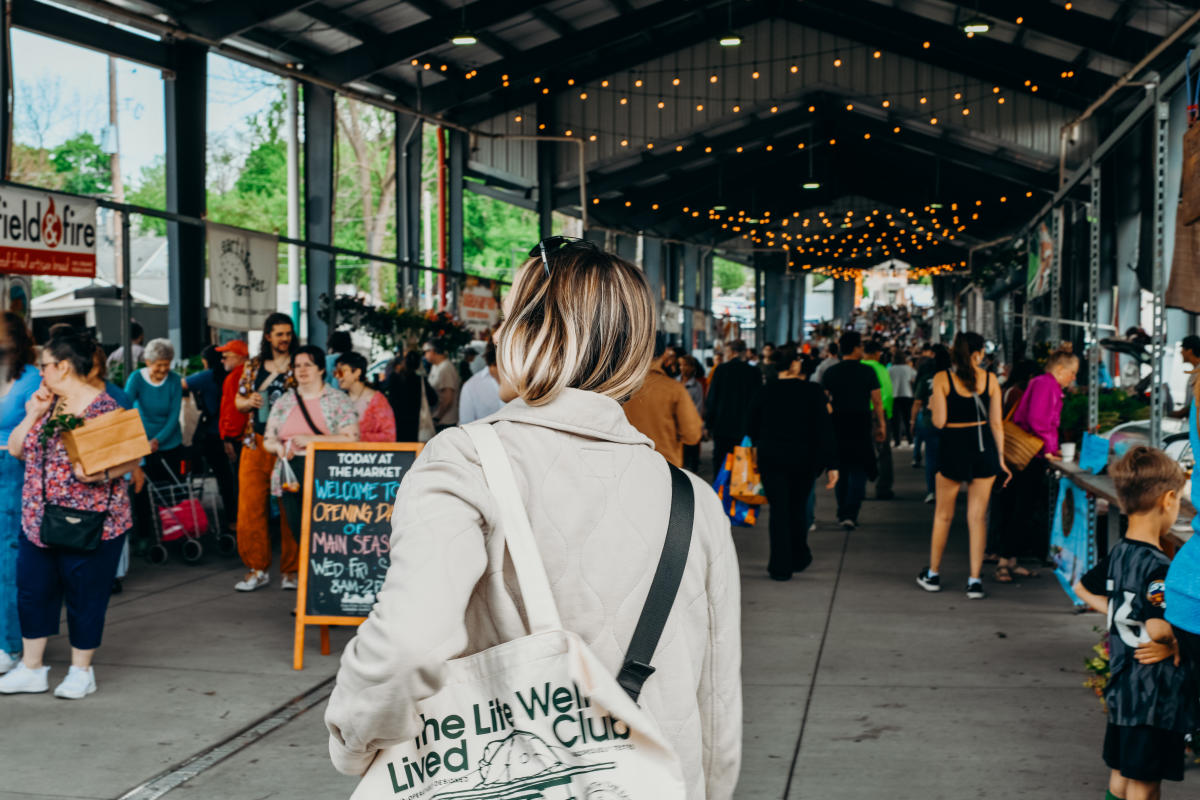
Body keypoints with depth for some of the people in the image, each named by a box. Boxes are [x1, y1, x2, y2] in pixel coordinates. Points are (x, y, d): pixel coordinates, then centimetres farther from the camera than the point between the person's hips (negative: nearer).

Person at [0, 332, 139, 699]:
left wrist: (100, 473, -29)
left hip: (90, 521, -7)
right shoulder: (45, 404, 10)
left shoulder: (102, 407, -12)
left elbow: (130, 458, -13)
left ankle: (81, 672, 18)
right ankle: (31, 669, 25)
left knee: (85, 597, 4)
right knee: (32, 590, 12)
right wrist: (33, 415, -2)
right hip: (39, 519, 7)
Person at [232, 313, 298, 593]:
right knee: (250, 507, 0)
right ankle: (257, 568, 11)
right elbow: (238, 401, 19)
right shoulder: (253, 366, 14)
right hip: (256, 445, 3)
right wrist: (250, 401, -2)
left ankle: (291, 570, 8)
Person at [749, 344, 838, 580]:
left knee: (778, 510, 3)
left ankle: (780, 567, 1)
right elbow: (824, 430, -12)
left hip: (771, 458, 0)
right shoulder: (812, 391, -9)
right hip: (803, 460, 0)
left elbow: (753, 427, 7)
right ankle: (799, 558, 31)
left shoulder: (766, 392, -3)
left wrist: (762, 450, 23)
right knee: (798, 507, 18)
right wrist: (831, 464, -10)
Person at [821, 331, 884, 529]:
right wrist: (881, 424, 7)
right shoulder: (867, 371, -5)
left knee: (842, 470, 15)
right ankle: (850, 514, -12)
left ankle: (842, 513, 22)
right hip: (861, 424, -3)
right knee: (859, 471, 1)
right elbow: (877, 401, -3)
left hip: (837, 424, 3)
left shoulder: (830, 372, 1)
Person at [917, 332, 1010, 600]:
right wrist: (1000, 458, 9)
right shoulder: (990, 379, -1)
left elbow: (939, 422, -10)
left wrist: (932, 407, 11)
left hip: (954, 447, -2)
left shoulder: (942, 379, -8)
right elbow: (997, 423, 1)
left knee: (943, 515, 14)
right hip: (984, 447, 2)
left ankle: (933, 575, 24)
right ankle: (975, 580, 7)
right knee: (978, 516, 7)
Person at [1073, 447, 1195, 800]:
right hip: (1156, 693, -8)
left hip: (1123, 687, 8)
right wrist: (1175, 642, -13)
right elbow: (1158, 629, -33)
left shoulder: (1119, 553, 3)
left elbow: (1083, 588, 19)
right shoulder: (1159, 567, -23)